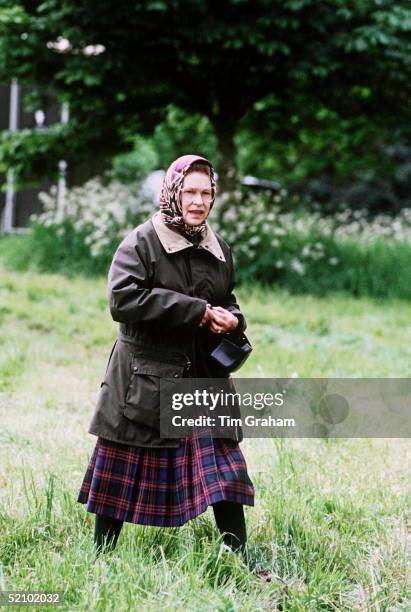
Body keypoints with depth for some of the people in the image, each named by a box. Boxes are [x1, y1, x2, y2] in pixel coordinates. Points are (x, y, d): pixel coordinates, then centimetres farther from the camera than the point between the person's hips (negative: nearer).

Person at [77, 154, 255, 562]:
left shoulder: (218, 249, 11)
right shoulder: (142, 242, -8)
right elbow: (123, 298, -21)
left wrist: (232, 319, -2)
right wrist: (196, 311, -20)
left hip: (203, 379, 5)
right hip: (144, 381, -5)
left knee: (224, 465, 3)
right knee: (123, 470, 3)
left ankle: (241, 556, 11)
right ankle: (102, 553, 17)